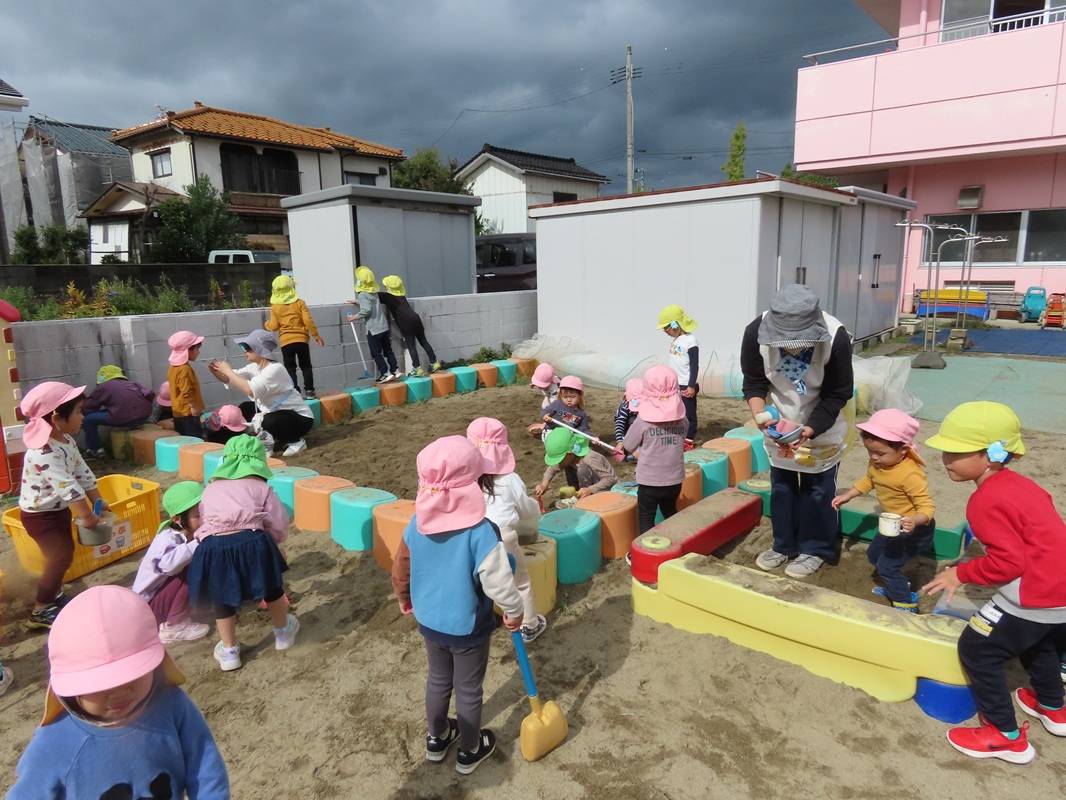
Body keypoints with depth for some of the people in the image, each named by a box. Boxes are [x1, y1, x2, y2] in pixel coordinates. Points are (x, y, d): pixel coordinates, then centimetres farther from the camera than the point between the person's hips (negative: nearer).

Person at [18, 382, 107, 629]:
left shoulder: (66, 440, -3)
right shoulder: (42, 453, -33)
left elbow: (82, 472, 4)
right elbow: (67, 487, -34)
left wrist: (98, 501, 3)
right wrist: (86, 516, -31)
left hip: (60, 509, 9)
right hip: (39, 514, -9)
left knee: (65, 553, 17)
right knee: (60, 558, -8)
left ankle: (54, 596, 36)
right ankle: (41, 611, 7)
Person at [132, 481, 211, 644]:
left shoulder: (193, 536, -5)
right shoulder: (168, 539, -29)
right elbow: (168, 564, -52)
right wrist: (197, 544, -50)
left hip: (163, 591, 8)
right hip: (149, 604, -8)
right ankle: (173, 627, -12)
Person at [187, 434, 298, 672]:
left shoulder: (210, 489, 25)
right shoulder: (260, 487, 15)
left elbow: (201, 522, 21)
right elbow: (279, 527, 12)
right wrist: (263, 544, 31)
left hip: (212, 547, 2)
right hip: (251, 542, -2)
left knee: (222, 599, 26)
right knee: (272, 588, 25)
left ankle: (229, 652, 37)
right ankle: (283, 633, 45)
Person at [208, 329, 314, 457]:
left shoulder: (275, 369, -26)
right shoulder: (255, 366, 0)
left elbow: (250, 390, -37)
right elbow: (230, 378, 2)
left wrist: (228, 371, -26)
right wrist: (217, 372, -19)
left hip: (300, 418, -9)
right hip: (277, 412, 9)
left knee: (268, 421, -33)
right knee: (244, 409, 7)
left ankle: (296, 441, -5)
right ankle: (278, 439, 14)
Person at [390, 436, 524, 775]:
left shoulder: (417, 524, -11)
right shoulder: (481, 531, -30)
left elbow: (400, 570, 3)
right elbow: (499, 582, -27)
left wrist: (405, 599, 22)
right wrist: (514, 612, -7)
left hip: (428, 621, 5)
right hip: (468, 628, -5)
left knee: (438, 680, 27)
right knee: (468, 690, 17)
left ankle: (437, 739, 48)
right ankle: (470, 752, 39)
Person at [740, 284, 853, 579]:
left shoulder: (837, 337, -32)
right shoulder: (755, 332, -26)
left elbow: (838, 394, -20)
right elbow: (754, 383, -12)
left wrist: (809, 430, -31)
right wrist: (760, 416, -30)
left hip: (822, 424, -3)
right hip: (779, 421, 3)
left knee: (818, 488, 7)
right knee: (781, 485, 14)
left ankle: (816, 549, 25)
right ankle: (784, 546, 30)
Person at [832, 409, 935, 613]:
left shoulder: (911, 474, -35)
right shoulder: (876, 463, -11)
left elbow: (927, 506, -31)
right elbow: (868, 480, 10)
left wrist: (914, 521, -50)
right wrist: (848, 495, 3)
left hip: (914, 529, -9)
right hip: (893, 526, 9)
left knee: (886, 565, -9)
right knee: (874, 554, 21)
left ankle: (906, 606, 10)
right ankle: (896, 587, 44)